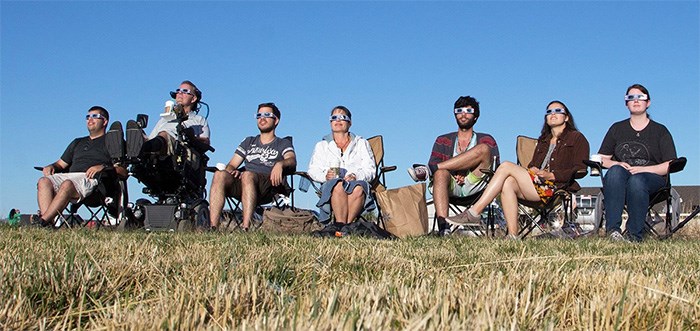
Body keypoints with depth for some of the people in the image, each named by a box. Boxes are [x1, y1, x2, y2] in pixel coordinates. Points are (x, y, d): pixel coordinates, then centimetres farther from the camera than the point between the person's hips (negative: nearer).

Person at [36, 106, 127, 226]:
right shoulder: (77, 142, 37)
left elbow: (123, 172, 3)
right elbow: (61, 164, 33)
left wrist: (103, 167, -15)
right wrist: (52, 166, 9)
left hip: (92, 180, -6)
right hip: (70, 176, 6)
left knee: (67, 184, -36)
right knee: (44, 181, -24)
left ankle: (43, 221, -42)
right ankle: (48, 224, -40)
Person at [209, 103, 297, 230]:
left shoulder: (283, 144, 20)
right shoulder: (249, 142, 32)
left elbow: (292, 161, -2)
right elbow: (231, 165, 24)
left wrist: (280, 164, -27)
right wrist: (232, 171, -3)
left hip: (270, 185, -4)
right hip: (242, 184, 4)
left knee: (247, 175, -38)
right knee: (220, 175, -28)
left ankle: (245, 228, -47)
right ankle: (213, 227, -39)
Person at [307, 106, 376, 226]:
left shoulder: (362, 143, 26)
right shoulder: (321, 146, 28)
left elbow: (370, 170, 11)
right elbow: (313, 171, 15)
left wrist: (356, 176, -11)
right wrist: (325, 175, -9)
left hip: (358, 182, 0)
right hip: (331, 188, 0)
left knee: (358, 188, -38)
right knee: (338, 185, -38)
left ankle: (342, 226, -42)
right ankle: (341, 224, -45)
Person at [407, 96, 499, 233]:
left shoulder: (486, 140, 20)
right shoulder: (443, 141, 23)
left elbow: (494, 167, 5)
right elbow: (434, 163, 9)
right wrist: (455, 174, -14)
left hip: (473, 185, 0)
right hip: (451, 187, 0)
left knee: (484, 149, -23)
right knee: (441, 173, -35)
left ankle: (427, 170, -25)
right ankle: (442, 227, -51)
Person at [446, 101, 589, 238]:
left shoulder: (577, 138, 12)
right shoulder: (543, 141, 32)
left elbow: (580, 169, -2)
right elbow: (532, 165, 22)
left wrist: (551, 175, -14)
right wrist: (532, 170, -4)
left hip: (556, 188, -6)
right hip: (537, 184, 6)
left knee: (506, 166, -19)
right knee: (508, 182, -27)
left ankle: (474, 213, -24)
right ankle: (512, 235, -34)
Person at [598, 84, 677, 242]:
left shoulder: (660, 131, 14)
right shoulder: (617, 128, 21)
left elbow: (670, 165, 3)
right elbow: (601, 158, 15)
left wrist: (642, 169, -12)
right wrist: (616, 164, -7)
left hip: (652, 179, -2)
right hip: (619, 180, 2)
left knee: (636, 180, -38)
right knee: (615, 171, -35)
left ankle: (634, 235, -36)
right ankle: (612, 229, -45)